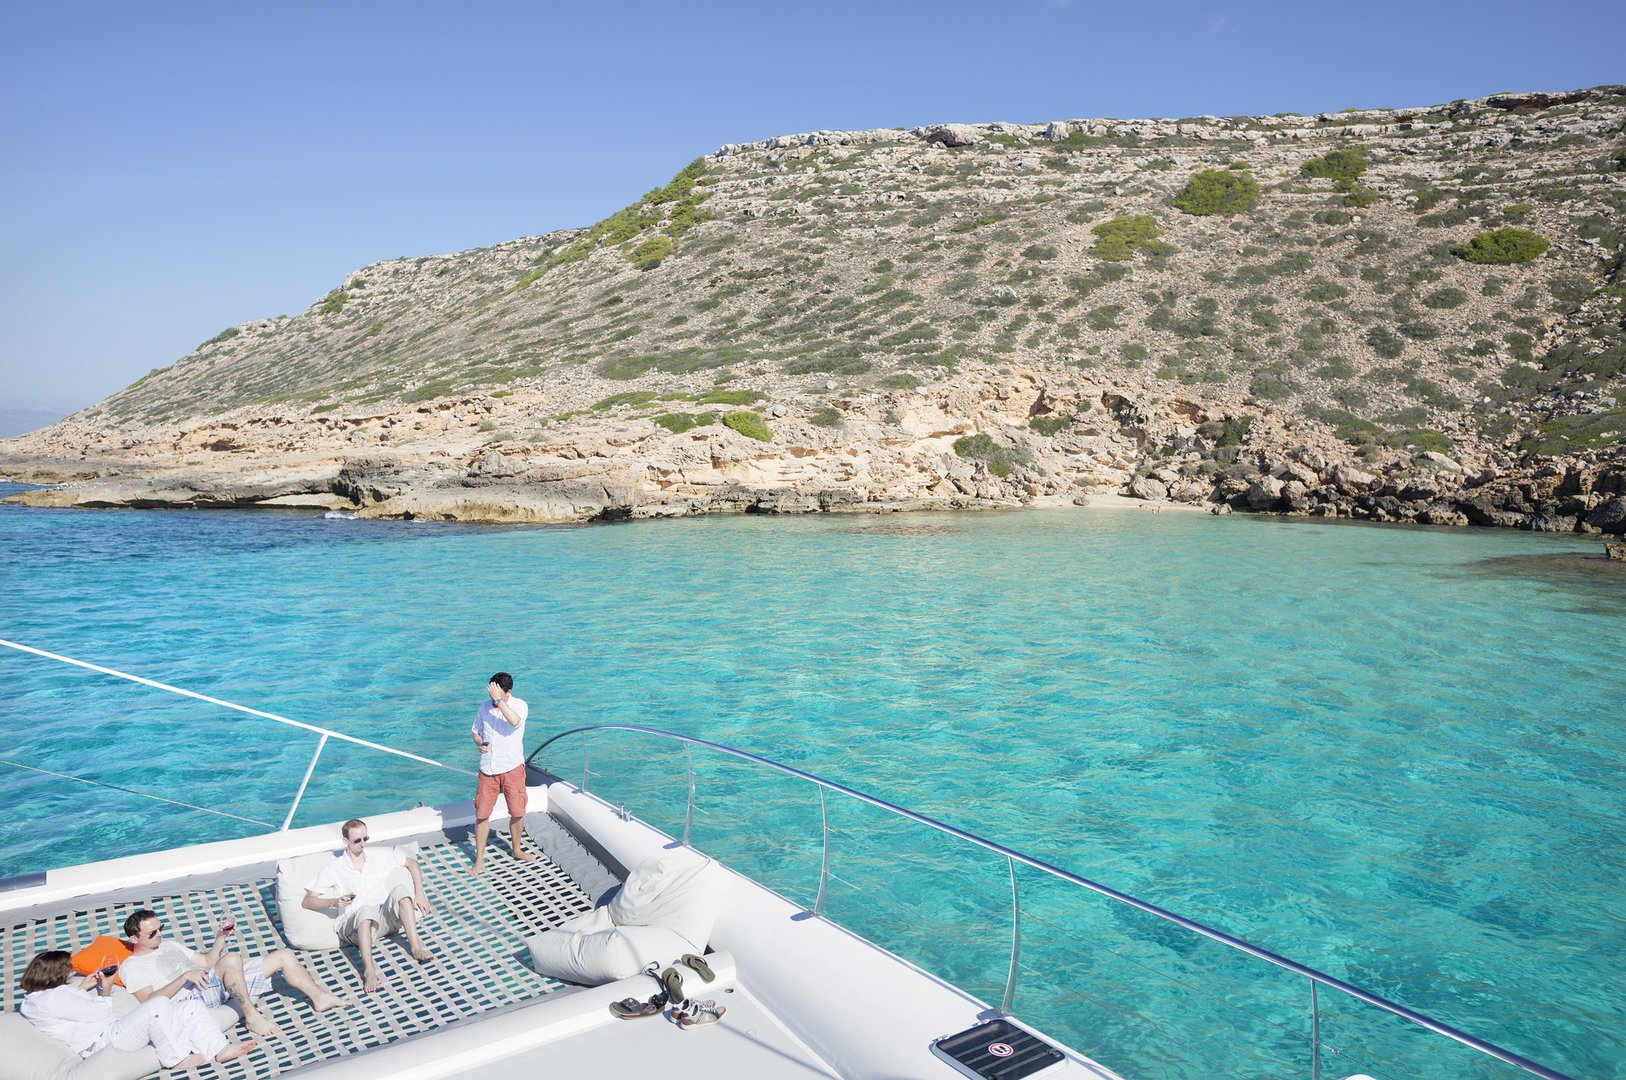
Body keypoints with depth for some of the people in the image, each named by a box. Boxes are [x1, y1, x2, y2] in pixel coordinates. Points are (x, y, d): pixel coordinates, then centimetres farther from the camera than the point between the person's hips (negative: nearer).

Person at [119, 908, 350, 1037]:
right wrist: (185, 976, -26)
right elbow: (149, 1001, -15)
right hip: (194, 995, -8)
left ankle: (320, 998, 6)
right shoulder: (131, 967, 2)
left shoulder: (169, 945, 25)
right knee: (232, 959, -39)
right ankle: (252, 1016, -27)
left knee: (285, 955, 1)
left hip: (218, 981, 8)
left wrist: (221, 936, 9)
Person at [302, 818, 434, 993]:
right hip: (352, 925, -2)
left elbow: (412, 863, 20)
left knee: (400, 888, -28)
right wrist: (333, 902, -14)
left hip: (383, 920, 3)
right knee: (366, 910, -39)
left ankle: (416, 948, -33)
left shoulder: (379, 856, 15)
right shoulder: (334, 869, 9)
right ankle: (369, 971, -47)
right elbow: (307, 901, 6)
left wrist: (419, 893, 6)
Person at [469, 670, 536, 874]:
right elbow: (475, 731, 13)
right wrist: (479, 743, -8)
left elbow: (514, 721, -34)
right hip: (487, 769, 2)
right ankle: (479, 858, 18)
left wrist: (498, 700, -34)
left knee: (517, 812, 7)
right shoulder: (484, 707, 0)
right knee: (482, 814, 4)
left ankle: (517, 850, 30)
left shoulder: (520, 705, -12)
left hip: (512, 768, -2)